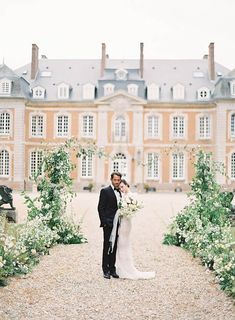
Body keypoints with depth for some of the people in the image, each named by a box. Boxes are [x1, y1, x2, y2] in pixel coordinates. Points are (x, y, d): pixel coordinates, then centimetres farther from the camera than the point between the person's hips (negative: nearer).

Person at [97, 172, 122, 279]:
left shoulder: (119, 192, 15)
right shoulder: (105, 191, -4)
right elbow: (100, 208, -7)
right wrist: (104, 222, -13)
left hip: (117, 224, 6)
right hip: (108, 224, -6)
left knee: (114, 248, 9)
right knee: (107, 247, -1)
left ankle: (112, 269, 16)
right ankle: (106, 270, 6)